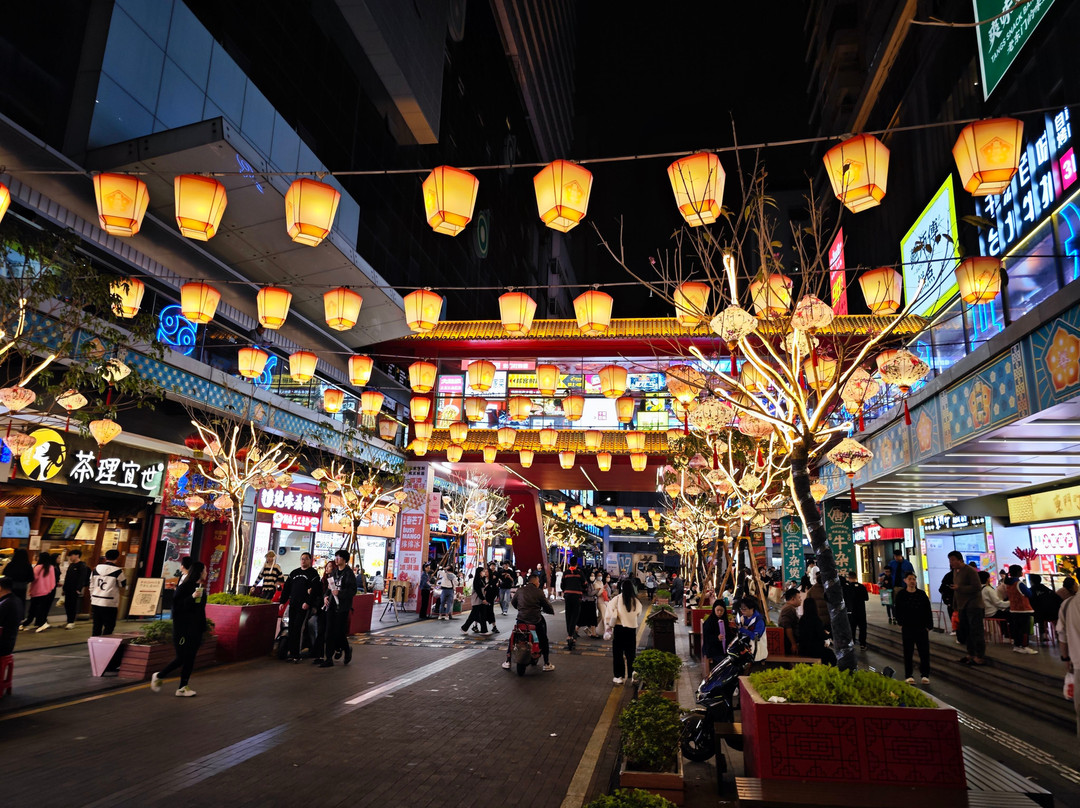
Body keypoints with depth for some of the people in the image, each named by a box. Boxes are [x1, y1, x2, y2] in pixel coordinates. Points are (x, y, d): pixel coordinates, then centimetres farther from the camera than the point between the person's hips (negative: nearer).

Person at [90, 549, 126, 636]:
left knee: (97, 626, 14)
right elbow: (123, 587, -1)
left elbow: (91, 586, 13)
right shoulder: (117, 571, -10)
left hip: (95, 602, 6)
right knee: (109, 627, 3)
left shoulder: (96, 569, 7)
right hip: (110, 604, -6)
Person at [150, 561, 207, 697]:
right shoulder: (184, 586, -11)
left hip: (196, 628, 7)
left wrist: (203, 627, 17)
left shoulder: (201, 587, 12)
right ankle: (158, 676, 18)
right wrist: (192, 597, -28)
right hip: (183, 627, -7)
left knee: (190, 658, 5)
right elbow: (177, 604, -17)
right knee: (182, 657, -4)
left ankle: (182, 687, 10)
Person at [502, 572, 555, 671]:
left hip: (521, 620, 2)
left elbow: (513, 603, 19)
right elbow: (548, 607, -2)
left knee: (512, 639, 22)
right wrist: (551, 610, 20)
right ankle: (547, 664, 18)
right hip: (536, 621, -2)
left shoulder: (520, 590, 4)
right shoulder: (539, 592, -5)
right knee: (544, 640, 17)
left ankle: (508, 662, 20)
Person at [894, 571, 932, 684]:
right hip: (907, 628, -1)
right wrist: (901, 623, -2)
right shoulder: (901, 595, -1)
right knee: (908, 652, 4)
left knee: (924, 651, 2)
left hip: (921, 628, 1)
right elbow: (897, 610, 4)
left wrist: (928, 626, 0)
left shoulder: (922, 594, 2)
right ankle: (909, 676, 10)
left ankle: (925, 675, 13)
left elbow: (928, 611, 5)